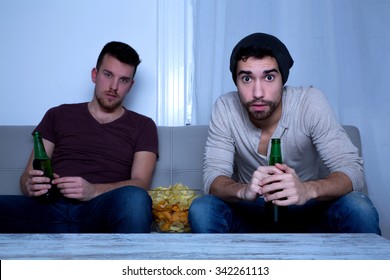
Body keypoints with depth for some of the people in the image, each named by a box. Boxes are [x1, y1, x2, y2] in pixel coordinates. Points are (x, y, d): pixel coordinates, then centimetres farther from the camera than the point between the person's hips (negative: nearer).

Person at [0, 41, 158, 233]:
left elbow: (140, 184, 2)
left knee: (134, 198, -36)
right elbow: (28, 176, 17)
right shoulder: (58, 116, 21)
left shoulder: (142, 126, 16)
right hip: (51, 210, 1)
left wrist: (93, 191, -17)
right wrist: (32, 186, -9)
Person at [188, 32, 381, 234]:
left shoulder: (311, 102, -18)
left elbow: (353, 170, -21)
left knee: (359, 208, -29)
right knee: (201, 210, -28)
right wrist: (243, 190, -41)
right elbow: (212, 176, -17)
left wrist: (308, 189, -43)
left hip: (307, 212, -1)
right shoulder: (225, 108, -14)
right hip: (250, 214, 1)